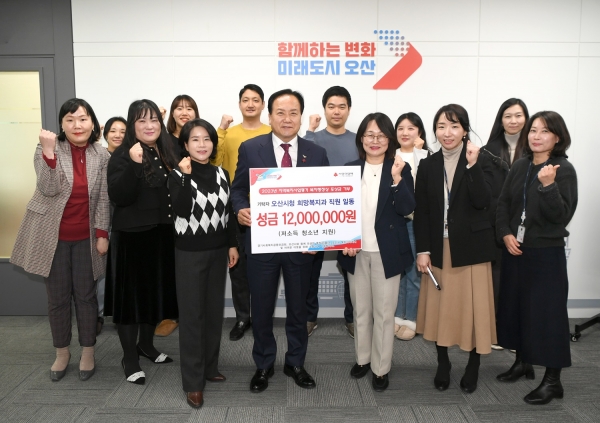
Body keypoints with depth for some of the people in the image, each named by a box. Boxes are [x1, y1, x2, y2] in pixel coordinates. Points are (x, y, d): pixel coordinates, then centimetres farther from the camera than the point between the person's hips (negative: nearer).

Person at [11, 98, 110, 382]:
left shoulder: (101, 156, -2)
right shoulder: (48, 149, -8)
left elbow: (103, 198, -1)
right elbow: (48, 189, -20)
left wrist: (102, 233, -6)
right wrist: (49, 151, -30)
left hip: (85, 237, 1)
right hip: (53, 236, -1)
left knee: (85, 294, 8)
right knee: (58, 297, 9)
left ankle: (88, 352, 23)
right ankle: (62, 352, 27)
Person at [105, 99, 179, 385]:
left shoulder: (167, 154, 8)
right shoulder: (122, 156, -9)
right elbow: (118, 197, -21)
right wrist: (134, 164, -30)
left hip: (163, 236, 6)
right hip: (133, 237, -6)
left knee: (157, 292, 15)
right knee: (132, 294, 4)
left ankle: (146, 344, 35)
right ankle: (129, 357, 18)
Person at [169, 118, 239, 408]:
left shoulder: (222, 174, 6)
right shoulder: (178, 175, -6)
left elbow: (228, 212, 10)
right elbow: (182, 210, -21)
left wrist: (232, 245, 7)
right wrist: (186, 177, -26)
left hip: (218, 250, 4)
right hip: (189, 252, -4)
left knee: (214, 310, 12)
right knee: (191, 314, 0)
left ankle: (210, 367, 28)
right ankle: (193, 381, 9)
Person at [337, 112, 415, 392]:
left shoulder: (401, 169, -3)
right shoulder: (350, 169, 3)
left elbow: (407, 209, -13)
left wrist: (396, 177, -25)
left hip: (387, 252, -2)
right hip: (356, 252, 3)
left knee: (384, 313, 5)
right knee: (360, 310, 15)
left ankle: (381, 368, 19)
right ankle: (362, 358, 32)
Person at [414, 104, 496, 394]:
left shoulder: (481, 162, -1)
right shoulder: (428, 165, 5)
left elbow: (482, 202, -15)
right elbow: (421, 212, 2)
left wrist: (472, 165, -22)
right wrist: (422, 250, -4)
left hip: (471, 247, -2)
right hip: (439, 248, 2)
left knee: (472, 306, 4)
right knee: (440, 307, 9)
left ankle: (473, 367, 23)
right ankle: (443, 365, 26)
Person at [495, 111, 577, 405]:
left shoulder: (564, 170, -10)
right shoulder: (519, 166, 5)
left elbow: (562, 215, -17)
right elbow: (503, 203, 9)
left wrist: (548, 184, -29)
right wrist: (506, 234, -5)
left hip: (547, 253, -6)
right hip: (515, 250, 6)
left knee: (547, 312, 0)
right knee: (515, 306, 15)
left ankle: (553, 380, 14)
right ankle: (523, 362, 34)